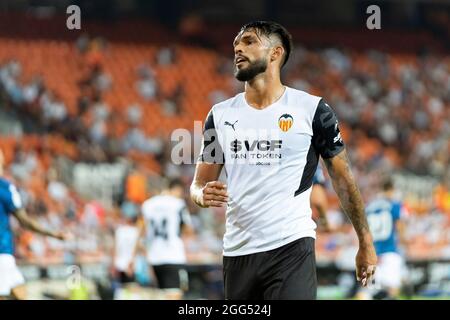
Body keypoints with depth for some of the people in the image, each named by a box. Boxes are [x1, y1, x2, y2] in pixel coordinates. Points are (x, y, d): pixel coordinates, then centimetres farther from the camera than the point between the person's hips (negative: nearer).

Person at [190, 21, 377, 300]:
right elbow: (199, 184, 15)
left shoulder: (312, 110, 0)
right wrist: (204, 195, -10)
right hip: (237, 252, 4)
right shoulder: (221, 115, 11)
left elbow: (343, 180, 6)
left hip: (291, 248, -4)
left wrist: (366, 244, 6)